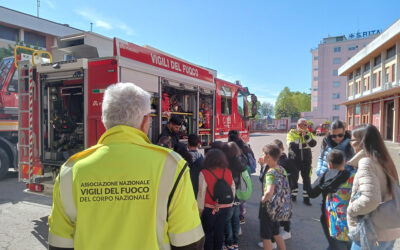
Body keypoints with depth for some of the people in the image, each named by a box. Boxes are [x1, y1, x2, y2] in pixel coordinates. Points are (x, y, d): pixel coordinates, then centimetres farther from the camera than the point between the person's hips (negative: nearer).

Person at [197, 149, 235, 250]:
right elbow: (233, 190, 2)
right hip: (225, 207, 4)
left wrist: (200, 209, -4)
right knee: (219, 231, 19)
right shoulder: (228, 172, -6)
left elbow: (201, 193, -14)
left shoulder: (204, 173, -18)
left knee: (208, 233, 13)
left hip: (210, 208, -4)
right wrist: (229, 204, 15)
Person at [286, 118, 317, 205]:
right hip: (294, 160, -2)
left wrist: (306, 136, -23)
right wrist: (305, 144, -17)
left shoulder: (309, 134, 4)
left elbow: (313, 144, -14)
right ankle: (293, 195, 30)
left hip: (306, 160, 2)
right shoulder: (291, 133, -6)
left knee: (306, 179, 7)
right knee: (294, 178, 12)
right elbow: (292, 145, -21)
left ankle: (306, 197, 19)